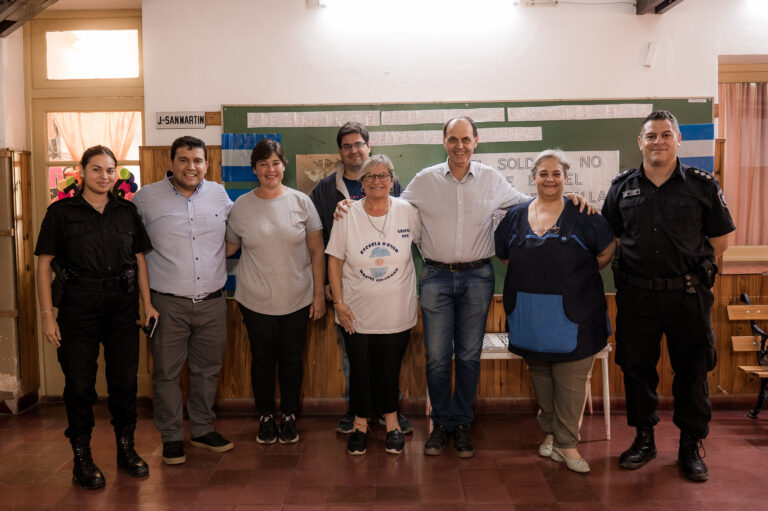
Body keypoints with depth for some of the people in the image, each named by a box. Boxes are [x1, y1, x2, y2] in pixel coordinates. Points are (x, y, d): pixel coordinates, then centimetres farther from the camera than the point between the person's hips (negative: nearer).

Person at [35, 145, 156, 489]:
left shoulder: (127, 212, 8)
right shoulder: (61, 212, 0)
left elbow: (140, 260, 11)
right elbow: (44, 265, -2)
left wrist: (147, 304, 4)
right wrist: (47, 314, -9)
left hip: (122, 305, 3)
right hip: (78, 306, -3)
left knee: (125, 379, 8)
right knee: (80, 383, 2)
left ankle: (126, 449, 25)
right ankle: (81, 458, 17)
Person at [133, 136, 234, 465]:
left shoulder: (219, 194, 5)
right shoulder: (146, 197, -3)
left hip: (212, 302, 3)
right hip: (168, 304, -3)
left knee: (207, 369, 14)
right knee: (166, 372, 6)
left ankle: (203, 430, 31)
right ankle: (171, 437, 23)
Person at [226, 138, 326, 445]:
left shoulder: (301, 202, -3)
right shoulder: (241, 206, -1)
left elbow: (317, 252, 0)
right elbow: (228, 247, 11)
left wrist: (319, 295, -2)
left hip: (297, 299, 0)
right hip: (256, 301, 0)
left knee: (291, 358, 11)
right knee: (262, 359, 12)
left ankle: (289, 416, 29)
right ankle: (265, 416, 31)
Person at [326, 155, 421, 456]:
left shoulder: (408, 212, -4)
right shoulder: (347, 214, -4)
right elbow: (334, 260, -1)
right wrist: (338, 301, -6)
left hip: (397, 312, 0)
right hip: (356, 312, 0)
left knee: (390, 369, 11)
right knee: (360, 370, 10)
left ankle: (391, 421, 33)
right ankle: (360, 424, 30)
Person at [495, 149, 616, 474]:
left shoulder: (582, 216, -3)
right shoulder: (516, 216, 6)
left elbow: (606, 252, 3)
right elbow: (503, 255, 17)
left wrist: (577, 277, 4)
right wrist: (533, 275, 10)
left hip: (572, 315, -3)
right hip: (529, 315, 3)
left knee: (571, 380, -1)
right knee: (540, 374, 14)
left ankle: (566, 443, 11)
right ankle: (549, 432, 30)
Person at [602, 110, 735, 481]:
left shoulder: (702, 184, 0)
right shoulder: (622, 186, 5)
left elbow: (719, 238, 6)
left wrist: (691, 269, 4)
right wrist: (638, 267, 6)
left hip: (688, 295, -1)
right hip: (636, 295, 2)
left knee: (692, 372, 7)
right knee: (636, 368, 10)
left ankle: (690, 446, 24)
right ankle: (644, 439, 27)